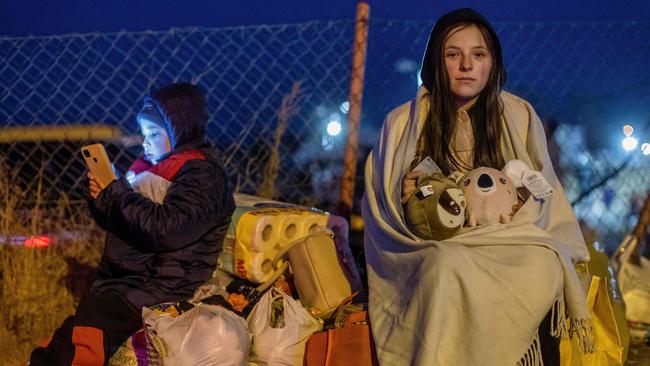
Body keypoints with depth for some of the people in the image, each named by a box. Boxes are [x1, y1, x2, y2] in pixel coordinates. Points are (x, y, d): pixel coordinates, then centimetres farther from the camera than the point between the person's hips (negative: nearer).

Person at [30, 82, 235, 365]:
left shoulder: (202, 175, -4)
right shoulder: (149, 167, 18)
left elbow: (168, 229, -19)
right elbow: (114, 222, 25)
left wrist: (114, 191, -10)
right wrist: (100, 197, 3)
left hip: (164, 286, -9)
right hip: (122, 279, 9)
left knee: (95, 315, -30)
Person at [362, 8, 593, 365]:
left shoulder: (520, 117, 11)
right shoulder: (403, 122, 8)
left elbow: (544, 195, 14)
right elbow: (378, 206, 11)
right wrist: (403, 196, -13)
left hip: (508, 244, 1)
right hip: (432, 246, -1)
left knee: (543, 267, -33)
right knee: (450, 268, -37)